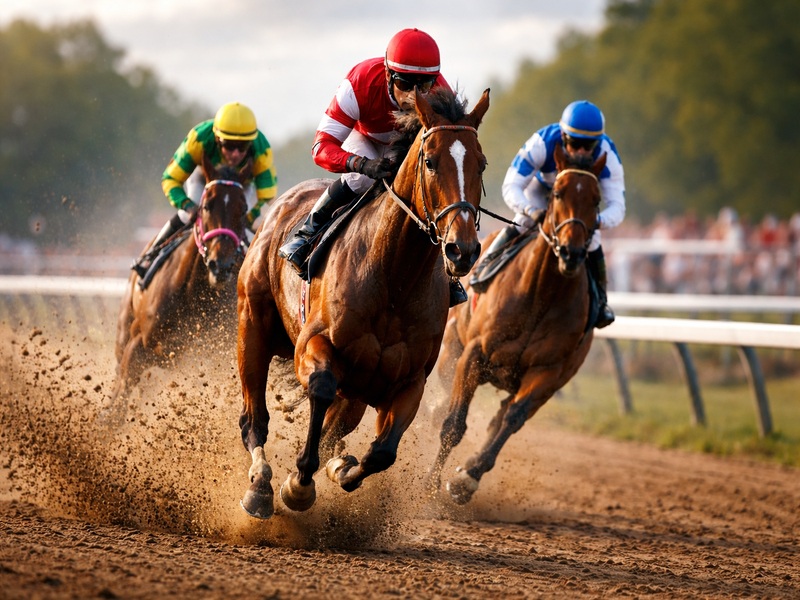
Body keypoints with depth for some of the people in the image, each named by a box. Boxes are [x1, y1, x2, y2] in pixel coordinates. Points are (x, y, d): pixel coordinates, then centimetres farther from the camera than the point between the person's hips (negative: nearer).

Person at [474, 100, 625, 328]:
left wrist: (598, 221, -63)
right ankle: (482, 270, -2)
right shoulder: (542, 143, -43)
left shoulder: (607, 155, -39)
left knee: (591, 241, -13)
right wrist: (531, 211, -62)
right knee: (522, 224, -21)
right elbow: (511, 187, -41)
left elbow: (617, 207, -39)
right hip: (541, 186, -1)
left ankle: (600, 298, 9)